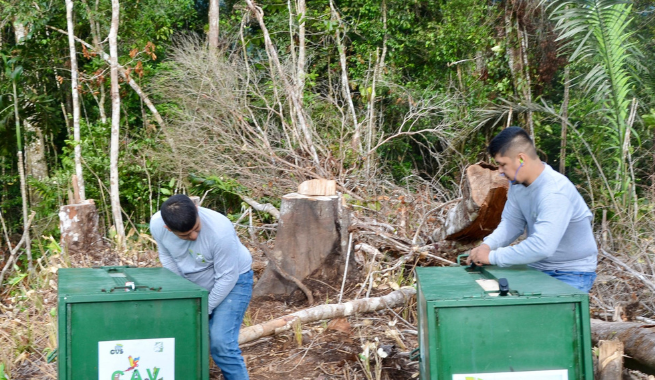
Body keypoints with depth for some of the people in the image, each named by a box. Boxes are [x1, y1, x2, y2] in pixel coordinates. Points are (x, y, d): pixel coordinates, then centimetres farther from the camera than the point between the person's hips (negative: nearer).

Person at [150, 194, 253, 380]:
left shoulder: (220, 230, -36)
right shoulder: (157, 224, -21)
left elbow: (227, 277, -26)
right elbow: (166, 256, -1)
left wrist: (206, 309, -16)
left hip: (233, 280, -5)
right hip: (193, 283, 5)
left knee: (221, 342, -17)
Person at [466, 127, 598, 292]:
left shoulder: (555, 193, -29)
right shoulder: (517, 184, -1)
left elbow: (542, 247, -37)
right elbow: (512, 223, 6)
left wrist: (492, 257, -30)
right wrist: (487, 245, -14)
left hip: (572, 273, -8)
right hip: (539, 267, 8)